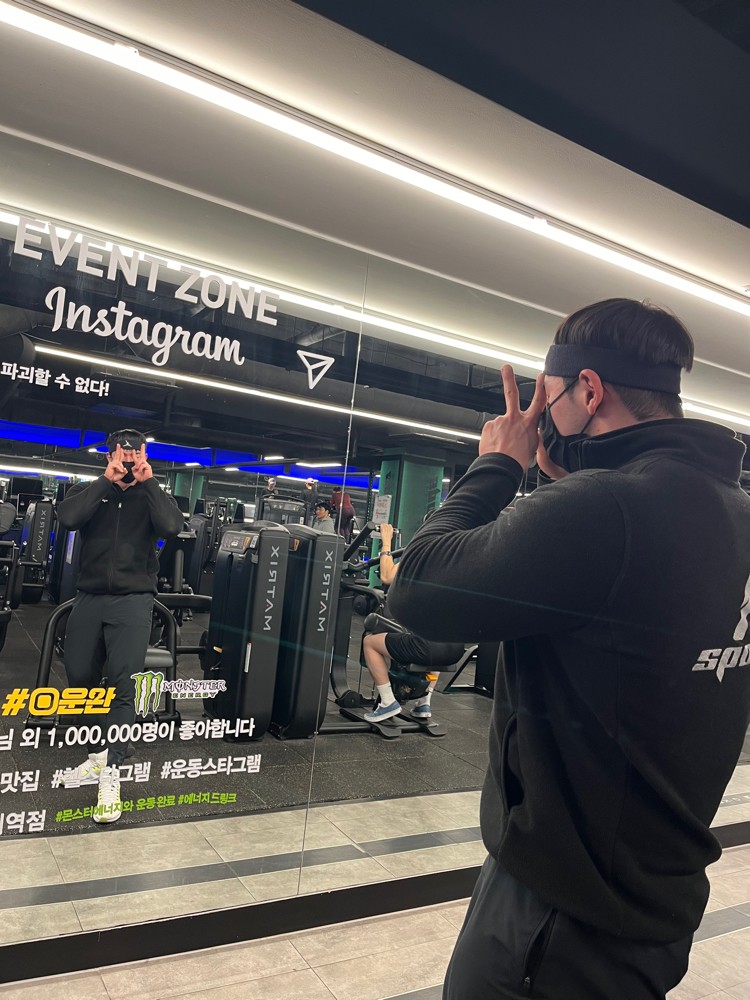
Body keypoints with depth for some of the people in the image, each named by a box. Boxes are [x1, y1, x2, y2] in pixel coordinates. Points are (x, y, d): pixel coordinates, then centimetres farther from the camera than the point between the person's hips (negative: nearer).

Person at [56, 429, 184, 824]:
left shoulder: (152, 497, 8)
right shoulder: (88, 491, 10)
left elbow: (172, 526, -13)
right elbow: (68, 518, -12)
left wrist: (147, 481, -10)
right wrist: (106, 480, -10)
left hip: (133, 600, -2)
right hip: (89, 597, 3)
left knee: (123, 683, -11)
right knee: (79, 678, 6)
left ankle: (111, 773, -9)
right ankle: (98, 753, 25)